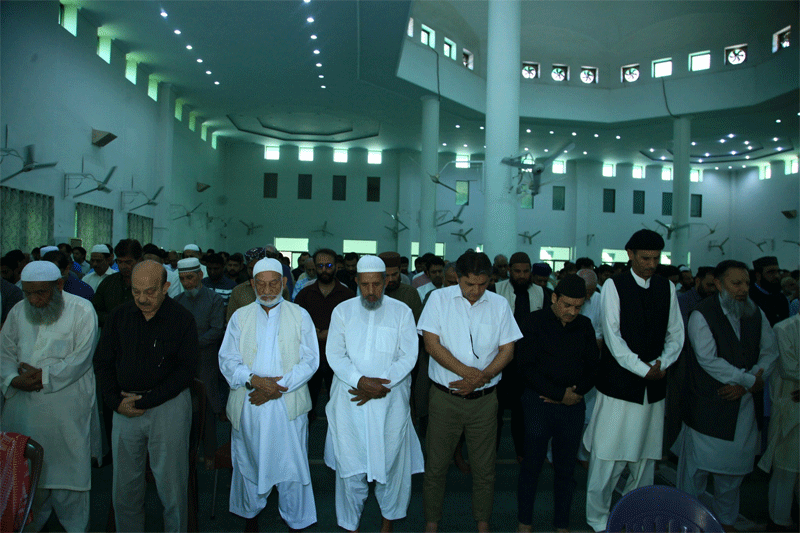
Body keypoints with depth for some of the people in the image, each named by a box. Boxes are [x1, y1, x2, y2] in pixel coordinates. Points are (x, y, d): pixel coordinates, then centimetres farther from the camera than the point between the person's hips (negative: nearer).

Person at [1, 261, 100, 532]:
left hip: (67, 410, -4)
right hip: (25, 406, 5)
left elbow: (81, 357, -12)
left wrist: (43, 376, -14)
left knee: (68, 466, 2)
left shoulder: (82, 310, -7)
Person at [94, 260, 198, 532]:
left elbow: (186, 369, -8)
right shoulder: (119, 315, 4)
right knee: (124, 482, 11)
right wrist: (116, 402, -2)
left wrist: (146, 401, -11)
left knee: (170, 482, 3)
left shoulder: (182, 319, -7)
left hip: (168, 405, -3)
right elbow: (102, 362, 10)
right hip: (125, 407, 4)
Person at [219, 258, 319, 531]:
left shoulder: (300, 316, 2)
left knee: (291, 464, 4)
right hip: (248, 405, 2)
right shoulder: (240, 317, 6)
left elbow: (310, 360, -3)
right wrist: (254, 380, -15)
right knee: (249, 461, 15)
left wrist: (279, 388, -14)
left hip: (288, 404, -1)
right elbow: (227, 359, 1)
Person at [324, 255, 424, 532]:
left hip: (391, 399, 0)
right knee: (351, 463, 3)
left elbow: (408, 356, -3)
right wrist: (361, 380, -16)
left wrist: (380, 385, -13)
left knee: (390, 460, 8)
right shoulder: (342, 311, 4)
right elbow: (335, 355, -1)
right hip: (350, 399, 0)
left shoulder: (402, 312, 2)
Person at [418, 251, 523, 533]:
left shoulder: (499, 304, 3)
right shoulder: (439, 298, -3)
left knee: (484, 468, 11)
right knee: (436, 465, 8)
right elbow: (431, 344, -10)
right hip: (445, 396, -1)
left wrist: (482, 377, -12)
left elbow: (507, 349, 3)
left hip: (484, 399, 2)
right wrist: (468, 371, -16)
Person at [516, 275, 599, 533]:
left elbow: (593, 365, 10)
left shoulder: (584, 325, 8)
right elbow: (527, 366, -9)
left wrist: (577, 392, -6)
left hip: (573, 405, 3)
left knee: (566, 468, 9)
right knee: (532, 464, 6)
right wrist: (560, 393, -11)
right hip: (539, 402, -3)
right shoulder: (533, 322, -5)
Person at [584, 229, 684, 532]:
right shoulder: (614, 286, -3)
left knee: (646, 456, 10)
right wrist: (643, 369, -13)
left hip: (654, 386, 4)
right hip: (618, 382, -4)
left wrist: (662, 363, -6)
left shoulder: (668, 289, 11)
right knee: (607, 456, 0)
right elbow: (613, 336, -9)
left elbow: (675, 334, 11)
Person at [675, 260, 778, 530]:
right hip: (708, 406, -5)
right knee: (697, 463, 3)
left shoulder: (756, 314, 8)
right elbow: (708, 359, -17)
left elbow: (770, 352, 3)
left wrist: (744, 384, -10)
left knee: (734, 466, 15)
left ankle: (725, 519, 33)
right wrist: (750, 379, -13)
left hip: (744, 404, 5)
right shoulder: (702, 314, -10)